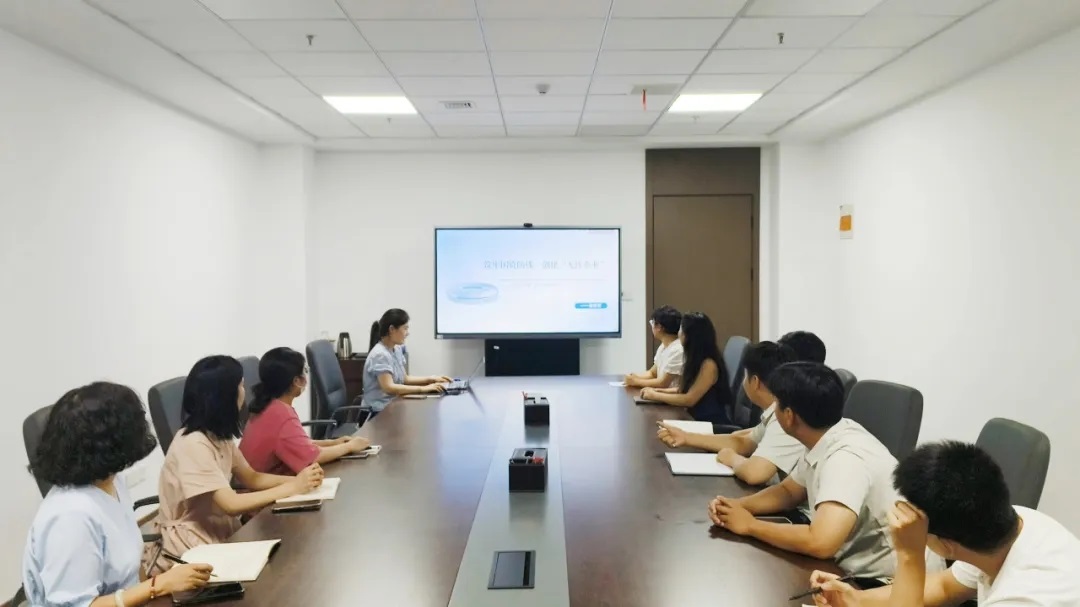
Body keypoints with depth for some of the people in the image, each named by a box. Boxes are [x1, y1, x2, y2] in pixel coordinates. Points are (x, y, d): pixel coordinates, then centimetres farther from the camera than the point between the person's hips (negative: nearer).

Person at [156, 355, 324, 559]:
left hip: (223, 532, 8)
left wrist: (298, 479, -10)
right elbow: (231, 505, -26)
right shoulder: (193, 445, -23)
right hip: (196, 547, -8)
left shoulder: (219, 434, 5)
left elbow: (251, 478, 6)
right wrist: (293, 487, -21)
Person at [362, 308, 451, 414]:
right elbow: (389, 387, -27)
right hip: (380, 412, -8)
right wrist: (423, 389, -28)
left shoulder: (397, 350, 10)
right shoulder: (380, 355, -18)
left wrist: (431, 379, 6)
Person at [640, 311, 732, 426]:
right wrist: (662, 391, 1)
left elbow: (689, 400, -20)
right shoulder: (695, 359, 7)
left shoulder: (708, 364, -19)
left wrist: (655, 395, -12)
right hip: (696, 420, 7)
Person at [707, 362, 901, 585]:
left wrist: (749, 525, -22)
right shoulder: (824, 441, -1)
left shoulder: (846, 458, -27)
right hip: (851, 569, 7)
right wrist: (738, 506, -4)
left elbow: (820, 543, -37)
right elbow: (788, 492, 15)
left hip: (877, 583, -7)